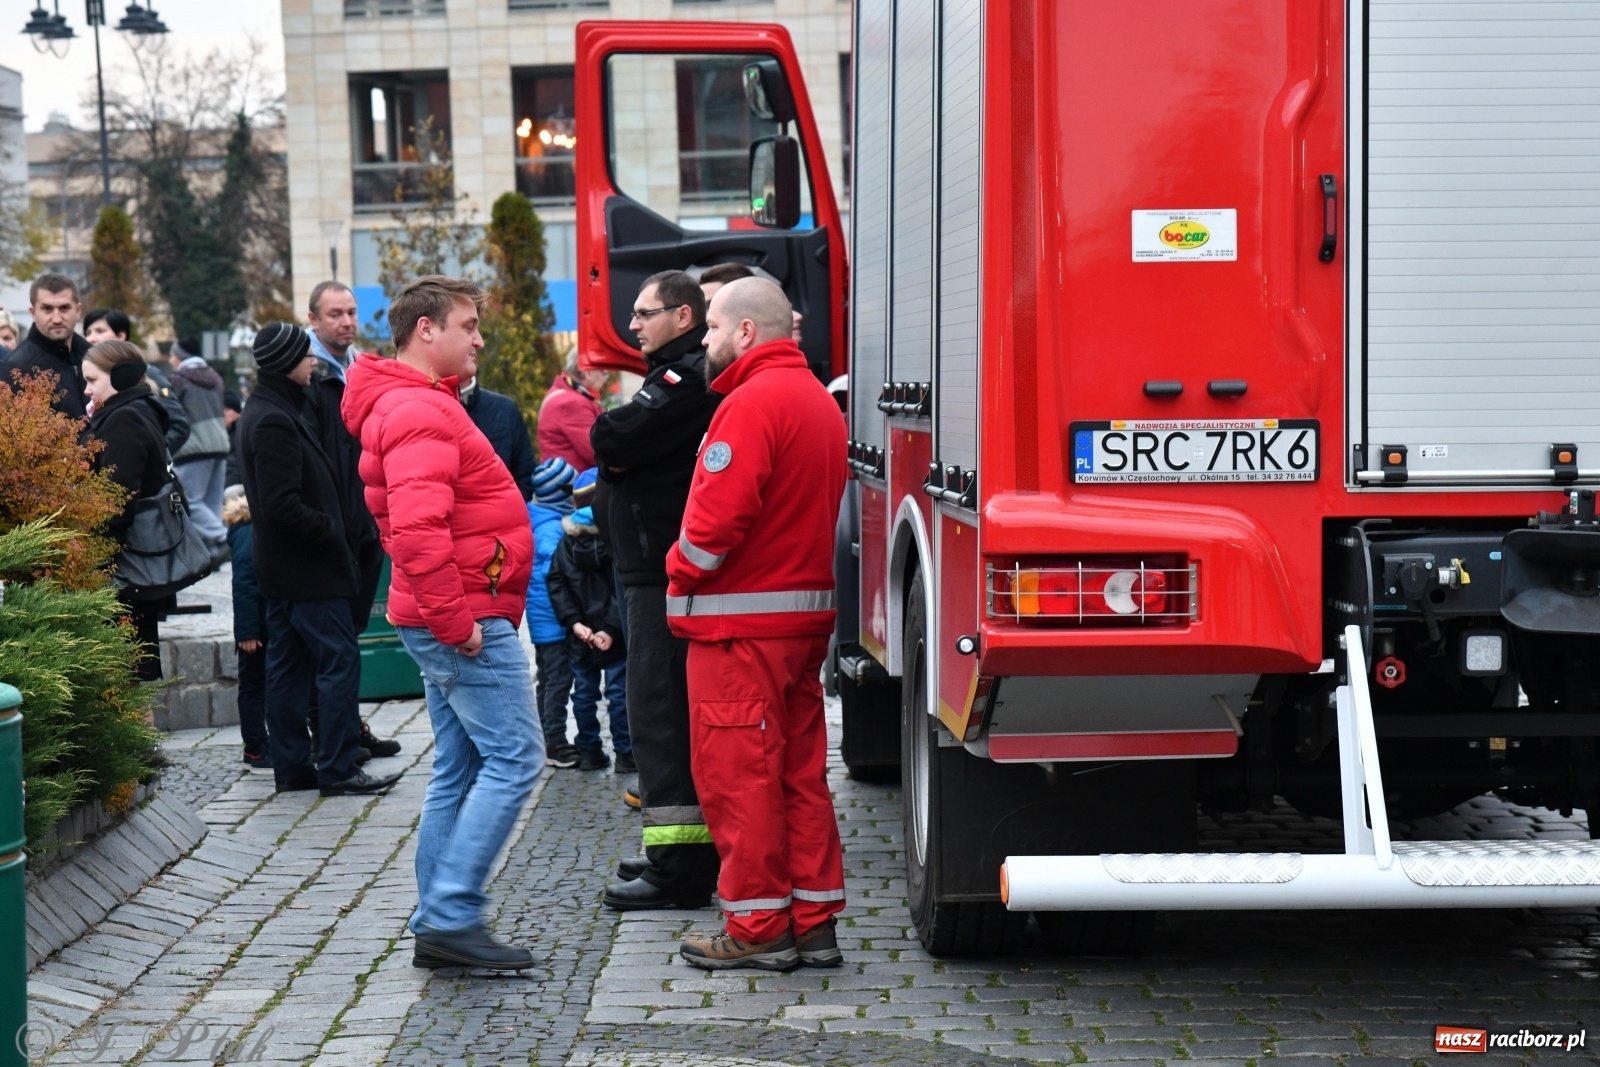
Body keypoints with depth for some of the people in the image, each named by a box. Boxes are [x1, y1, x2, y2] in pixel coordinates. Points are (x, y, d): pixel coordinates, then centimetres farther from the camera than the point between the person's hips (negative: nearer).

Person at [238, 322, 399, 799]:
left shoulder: (263, 412, 14)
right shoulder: (275, 420, -19)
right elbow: (283, 505, -25)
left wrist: (329, 527, 13)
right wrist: (330, 531, -14)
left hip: (280, 564, 11)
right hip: (306, 567, -11)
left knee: (288, 665, 12)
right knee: (339, 660, -7)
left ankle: (292, 766, 17)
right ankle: (338, 768, -4)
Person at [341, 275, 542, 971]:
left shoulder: (419, 404, 20)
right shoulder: (420, 411, -16)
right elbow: (417, 528, -28)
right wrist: (456, 620, -24)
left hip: (455, 618, 11)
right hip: (466, 617, -11)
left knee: (461, 770, 12)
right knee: (515, 758, -10)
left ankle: (439, 925, 16)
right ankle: (452, 916, -10)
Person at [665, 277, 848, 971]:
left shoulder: (752, 401, -15)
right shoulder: (818, 399, 16)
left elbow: (716, 518, -23)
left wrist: (681, 573, -5)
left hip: (741, 624, -9)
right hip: (805, 613, 9)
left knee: (737, 773, -1)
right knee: (800, 771, 11)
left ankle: (758, 928, 3)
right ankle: (812, 920, 15)